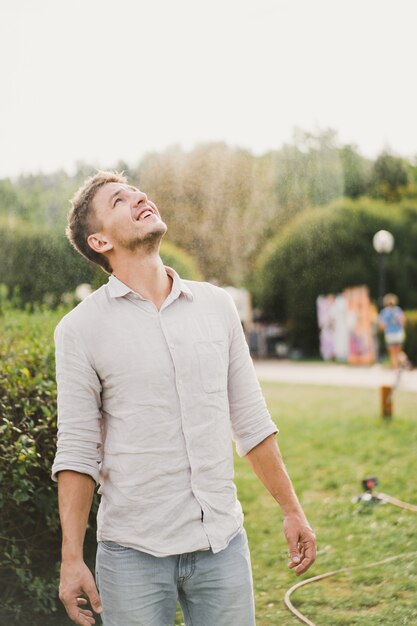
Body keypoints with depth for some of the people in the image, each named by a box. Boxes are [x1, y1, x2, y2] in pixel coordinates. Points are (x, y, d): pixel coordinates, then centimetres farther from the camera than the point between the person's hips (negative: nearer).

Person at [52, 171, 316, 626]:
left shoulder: (216, 305, 6)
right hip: (133, 552, -3)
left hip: (223, 542, 3)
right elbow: (76, 452, -4)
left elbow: (250, 421, 11)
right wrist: (72, 559, -8)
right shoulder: (80, 329, -4)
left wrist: (292, 511, 11)